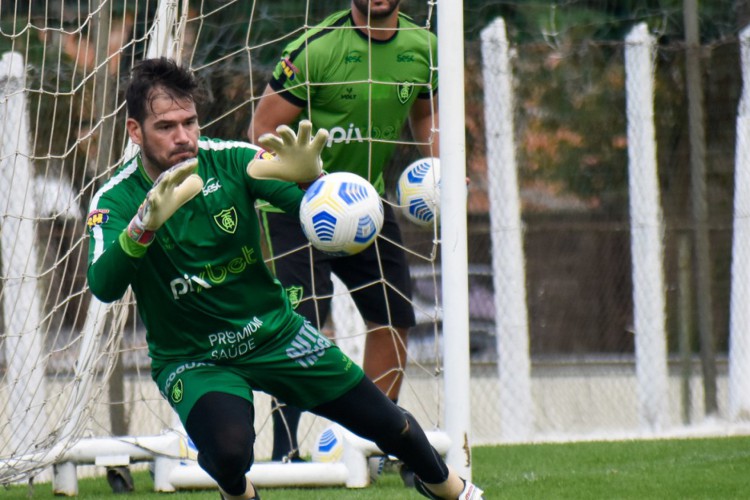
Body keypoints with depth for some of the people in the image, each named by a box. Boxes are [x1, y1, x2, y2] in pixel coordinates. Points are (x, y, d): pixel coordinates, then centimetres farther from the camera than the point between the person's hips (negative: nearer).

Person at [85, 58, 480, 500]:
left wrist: (309, 178, -42)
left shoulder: (229, 160, -13)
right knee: (230, 449, -33)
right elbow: (104, 286, -36)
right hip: (192, 358, -3)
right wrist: (146, 223, -55)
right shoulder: (116, 201, -19)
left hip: (274, 331, 3)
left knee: (388, 424, 7)